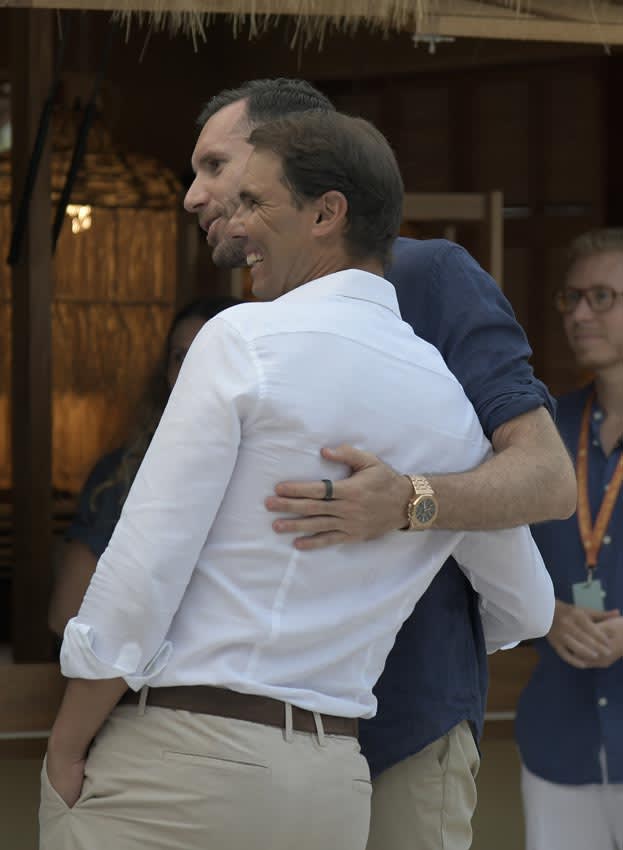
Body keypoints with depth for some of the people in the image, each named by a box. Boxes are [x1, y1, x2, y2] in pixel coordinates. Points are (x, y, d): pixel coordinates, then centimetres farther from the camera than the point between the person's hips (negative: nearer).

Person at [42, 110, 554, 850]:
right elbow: (524, 610, 25)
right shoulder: (451, 402, 10)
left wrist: (64, 755, -3)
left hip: (177, 756, -6)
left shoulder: (245, 340, -8)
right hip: (328, 784, 6)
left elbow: (141, 573, -12)